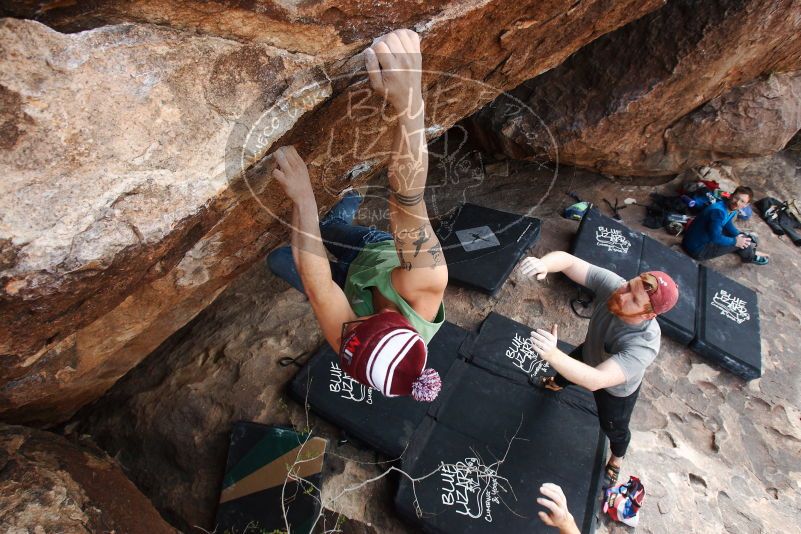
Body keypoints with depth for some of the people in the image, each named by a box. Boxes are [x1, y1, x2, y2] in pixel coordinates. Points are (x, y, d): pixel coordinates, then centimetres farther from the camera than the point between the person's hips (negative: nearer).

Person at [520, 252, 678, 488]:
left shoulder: (643, 345, -48)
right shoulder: (612, 284, -37)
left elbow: (596, 380, -56)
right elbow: (567, 260, -42)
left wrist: (553, 355, -71)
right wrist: (543, 263, -65)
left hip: (616, 390, -4)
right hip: (589, 353, 4)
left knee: (613, 428, 26)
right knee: (566, 368, 36)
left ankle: (617, 458, 63)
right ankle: (558, 383, 76)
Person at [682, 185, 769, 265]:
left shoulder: (731, 209, 0)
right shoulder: (719, 211, -29)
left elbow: (729, 225, 18)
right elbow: (715, 237, -29)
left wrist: (739, 235, 1)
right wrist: (735, 241, -15)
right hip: (697, 249, -9)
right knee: (741, 241, -7)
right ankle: (749, 257, 21)